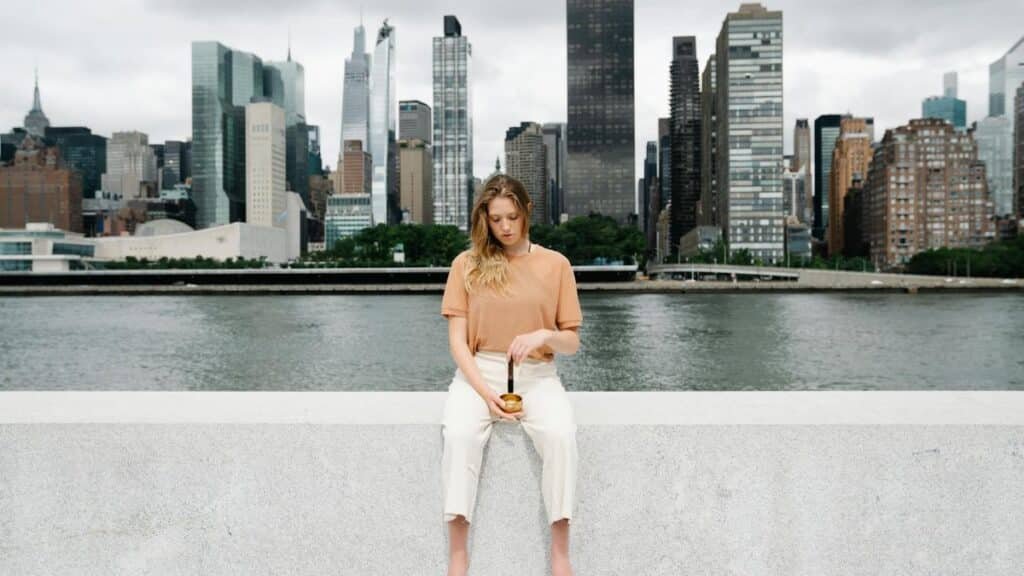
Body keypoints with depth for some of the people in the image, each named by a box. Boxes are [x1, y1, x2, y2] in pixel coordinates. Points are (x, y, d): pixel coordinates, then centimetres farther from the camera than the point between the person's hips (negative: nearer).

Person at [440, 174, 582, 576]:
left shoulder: (555, 264, 4)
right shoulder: (467, 264, 3)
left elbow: (572, 343, 6)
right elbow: (457, 340, -1)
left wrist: (544, 335, -17)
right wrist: (485, 392, -16)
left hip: (537, 375, 0)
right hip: (479, 373, 0)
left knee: (560, 434, -30)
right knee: (459, 434, -31)